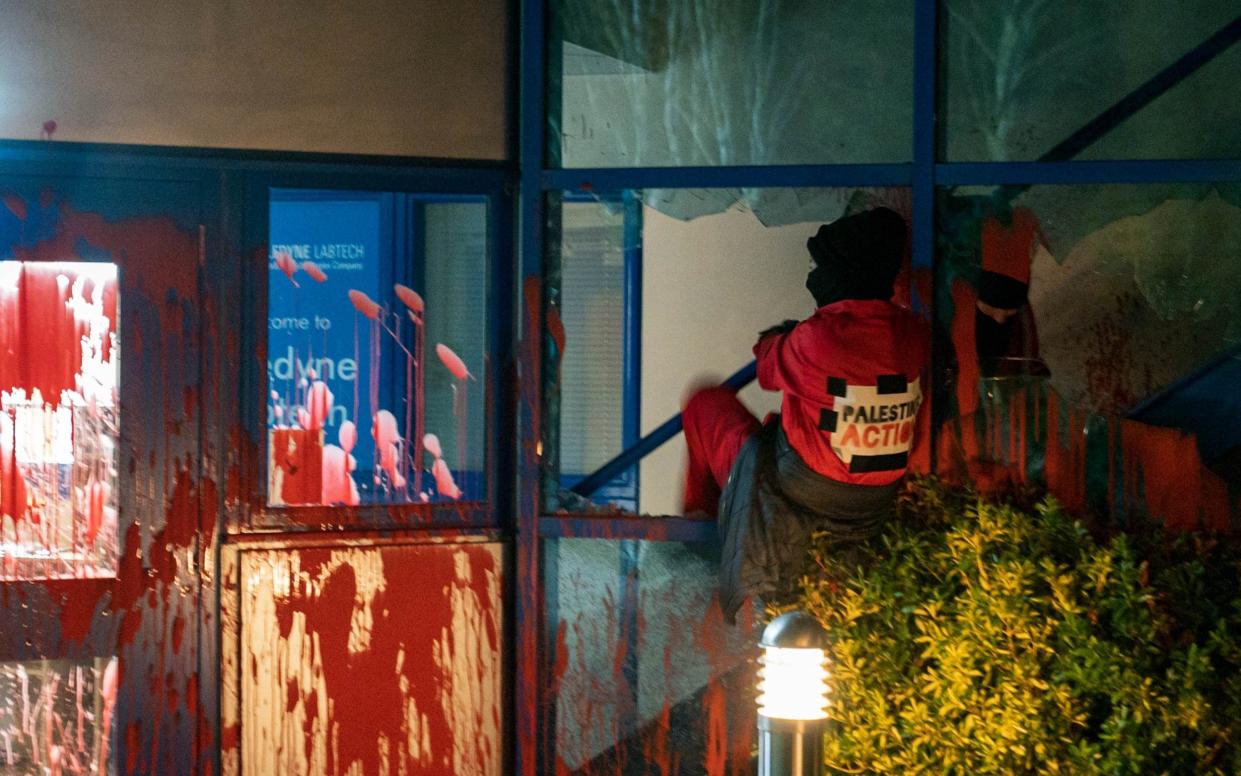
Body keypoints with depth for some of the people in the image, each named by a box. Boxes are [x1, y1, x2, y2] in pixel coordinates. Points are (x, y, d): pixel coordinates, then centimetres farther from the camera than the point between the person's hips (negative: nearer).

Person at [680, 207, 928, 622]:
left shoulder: (816, 337, -23)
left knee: (707, 403, 17)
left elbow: (770, 370, -2)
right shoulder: (912, 333, -8)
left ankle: (702, 513, 33)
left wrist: (775, 339, 20)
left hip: (801, 491, -6)